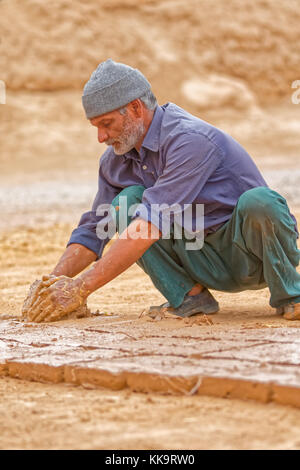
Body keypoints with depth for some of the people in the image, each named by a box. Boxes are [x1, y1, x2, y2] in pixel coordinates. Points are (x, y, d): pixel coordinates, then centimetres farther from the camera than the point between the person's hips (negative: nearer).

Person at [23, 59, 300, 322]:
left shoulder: (191, 140, -25)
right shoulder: (116, 161, 1)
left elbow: (151, 225, -32)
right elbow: (92, 231, 9)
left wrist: (80, 288, -34)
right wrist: (55, 281, -10)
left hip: (254, 254, -6)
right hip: (207, 262, 6)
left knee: (258, 201, -38)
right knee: (126, 202, -12)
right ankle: (190, 296, -10)